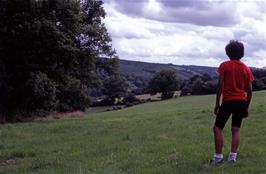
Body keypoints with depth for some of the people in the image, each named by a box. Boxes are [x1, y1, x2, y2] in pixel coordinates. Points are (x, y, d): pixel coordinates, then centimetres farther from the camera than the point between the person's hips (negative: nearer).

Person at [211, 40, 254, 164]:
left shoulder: (224, 65, -4)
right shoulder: (246, 69, 6)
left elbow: (220, 85, -9)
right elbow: (249, 90, 5)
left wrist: (217, 103, -3)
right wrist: (246, 107, 14)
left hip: (228, 101, -4)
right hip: (241, 102, 4)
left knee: (218, 128, 4)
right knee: (236, 129, 9)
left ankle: (218, 156, -2)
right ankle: (233, 156, 5)